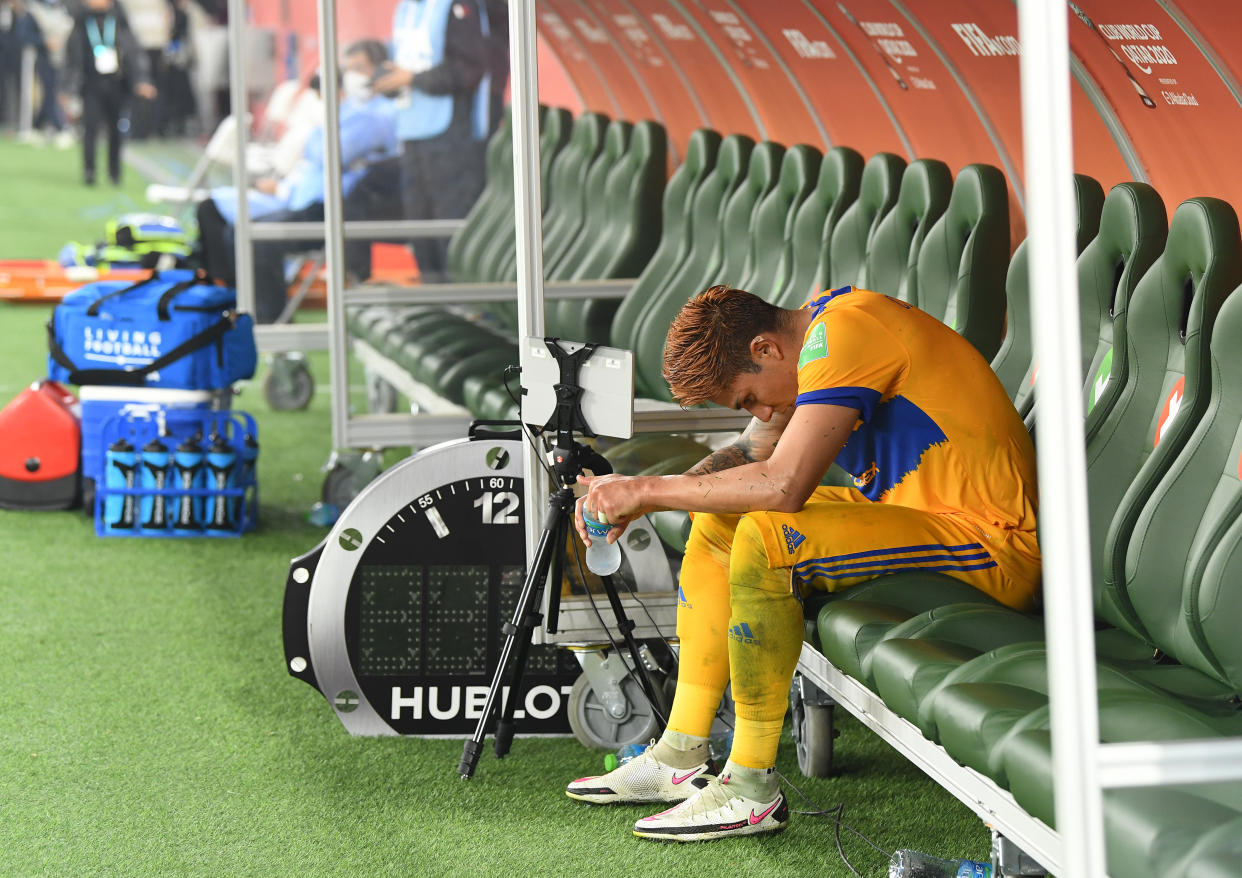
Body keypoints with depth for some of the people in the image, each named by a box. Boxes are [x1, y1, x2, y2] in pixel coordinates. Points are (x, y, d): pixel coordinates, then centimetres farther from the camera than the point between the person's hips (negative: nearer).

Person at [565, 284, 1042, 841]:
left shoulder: (843, 331, -20)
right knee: (717, 523, 14)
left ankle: (753, 789, -16)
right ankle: (680, 760, 14)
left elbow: (783, 484, -28)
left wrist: (647, 490, -18)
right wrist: (634, 501, 4)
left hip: (994, 544, -11)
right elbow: (751, 455, 19)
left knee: (764, 539, -27)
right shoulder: (816, 327, 10)